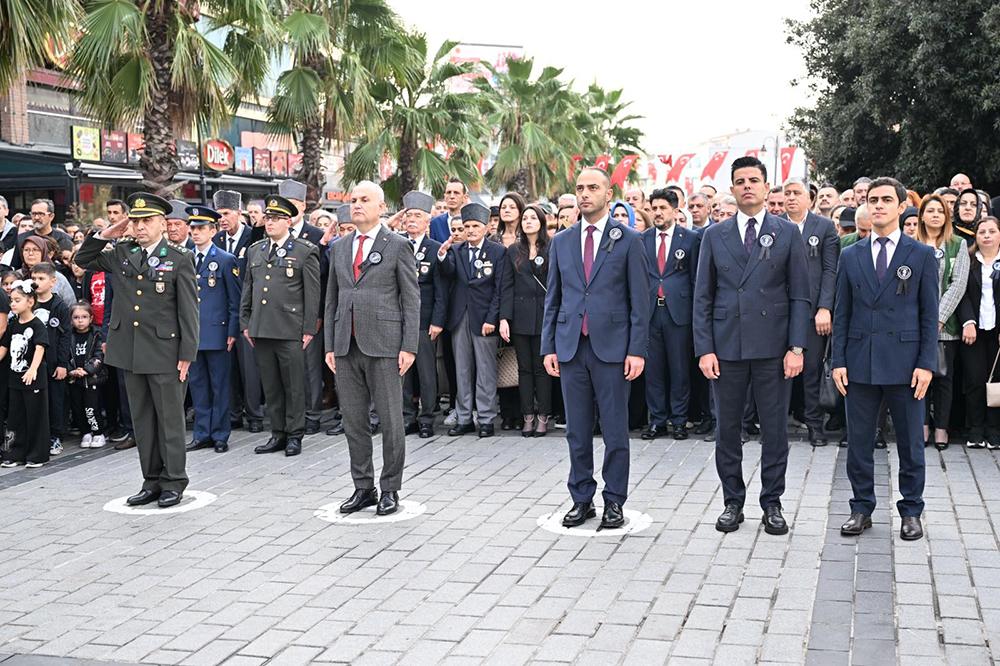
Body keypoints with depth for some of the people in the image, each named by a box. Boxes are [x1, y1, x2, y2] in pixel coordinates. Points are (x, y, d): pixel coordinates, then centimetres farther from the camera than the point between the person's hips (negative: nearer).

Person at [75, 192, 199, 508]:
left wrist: (186, 354, -11)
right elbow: (82, 260, 18)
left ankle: (174, 481, 13)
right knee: (142, 419, 12)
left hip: (165, 352, -5)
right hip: (131, 351, 5)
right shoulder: (121, 253, 8)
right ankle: (152, 480, 21)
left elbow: (189, 310, -7)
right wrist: (104, 236, 2)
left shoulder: (179, 259, -5)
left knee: (170, 419, 3)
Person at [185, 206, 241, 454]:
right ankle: (202, 434, 17)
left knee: (220, 385, 2)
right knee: (198, 384, 9)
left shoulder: (226, 260, -2)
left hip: (217, 332, -4)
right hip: (191, 333, 4)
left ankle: (220, 435, 9)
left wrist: (232, 332, -7)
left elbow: (235, 300, -2)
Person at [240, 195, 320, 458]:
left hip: (291, 330, -5)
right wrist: (245, 323, 13)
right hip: (261, 330, 5)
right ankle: (278, 434, 19)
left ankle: (294, 435, 11)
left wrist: (309, 329, -7)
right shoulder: (254, 251, 14)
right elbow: (247, 289, 18)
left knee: (294, 386, 1)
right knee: (271, 386, 10)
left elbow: (312, 294, -3)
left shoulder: (306, 251, -1)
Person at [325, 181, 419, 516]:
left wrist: (409, 346, -10)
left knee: (390, 420, 1)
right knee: (353, 420, 8)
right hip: (347, 347, 5)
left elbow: (411, 299, -3)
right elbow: (332, 299, 16)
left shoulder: (397, 246, 0)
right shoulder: (339, 248, 15)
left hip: (383, 344, -5)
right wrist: (329, 345, 9)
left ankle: (390, 489, 12)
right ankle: (363, 487, 19)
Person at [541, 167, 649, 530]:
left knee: (615, 430, 3)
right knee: (577, 431, 8)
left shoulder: (628, 240, 1)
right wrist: (548, 346, 6)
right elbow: (552, 298, 13)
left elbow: (640, 299, -2)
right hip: (570, 347, 3)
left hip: (612, 347, -3)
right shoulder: (561, 241, 11)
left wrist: (637, 349, -9)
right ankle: (582, 499, 19)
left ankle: (614, 502, 13)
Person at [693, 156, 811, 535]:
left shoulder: (788, 233, 4)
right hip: (726, 347, 1)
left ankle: (772, 504, 17)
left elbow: (800, 296, 2)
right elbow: (703, 297, 6)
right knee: (727, 429, 7)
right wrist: (704, 348, -3)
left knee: (775, 428, 5)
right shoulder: (714, 236, 7)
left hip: (772, 348, -1)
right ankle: (733, 502, 19)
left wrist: (796, 348, -7)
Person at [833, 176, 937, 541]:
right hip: (860, 363, 2)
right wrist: (838, 360, 1)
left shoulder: (922, 255, 2)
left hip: (904, 363, -2)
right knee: (858, 442, 7)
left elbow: (930, 315, 1)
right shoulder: (850, 256, 8)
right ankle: (862, 508, 20)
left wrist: (926, 363, -6)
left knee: (910, 443, 7)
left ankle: (911, 511, 20)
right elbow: (842, 313, 8)